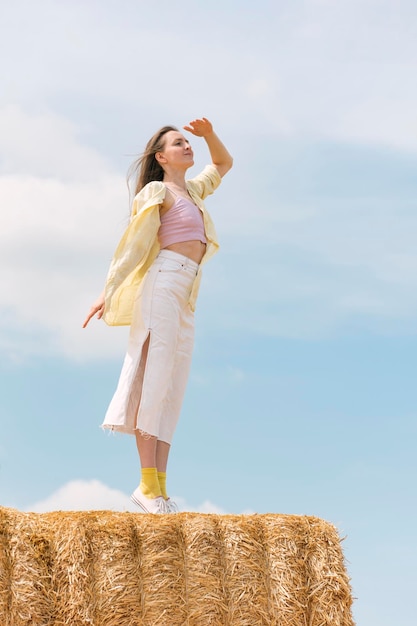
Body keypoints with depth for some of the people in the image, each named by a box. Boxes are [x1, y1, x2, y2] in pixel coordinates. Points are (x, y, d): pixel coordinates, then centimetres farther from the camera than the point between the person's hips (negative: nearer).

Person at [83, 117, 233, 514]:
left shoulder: (192, 192, 25)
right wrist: (108, 292, -13)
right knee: (154, 379, -14)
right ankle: (148, 485, -19)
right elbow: (133, 242, -6)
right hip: (163, 284, -8)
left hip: (185, 300, 8)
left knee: (172, 390, -1)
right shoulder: (156, 191, 3)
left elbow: (224, 164, 41)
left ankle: (160, 488, -6)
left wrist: (209, 134, 22)